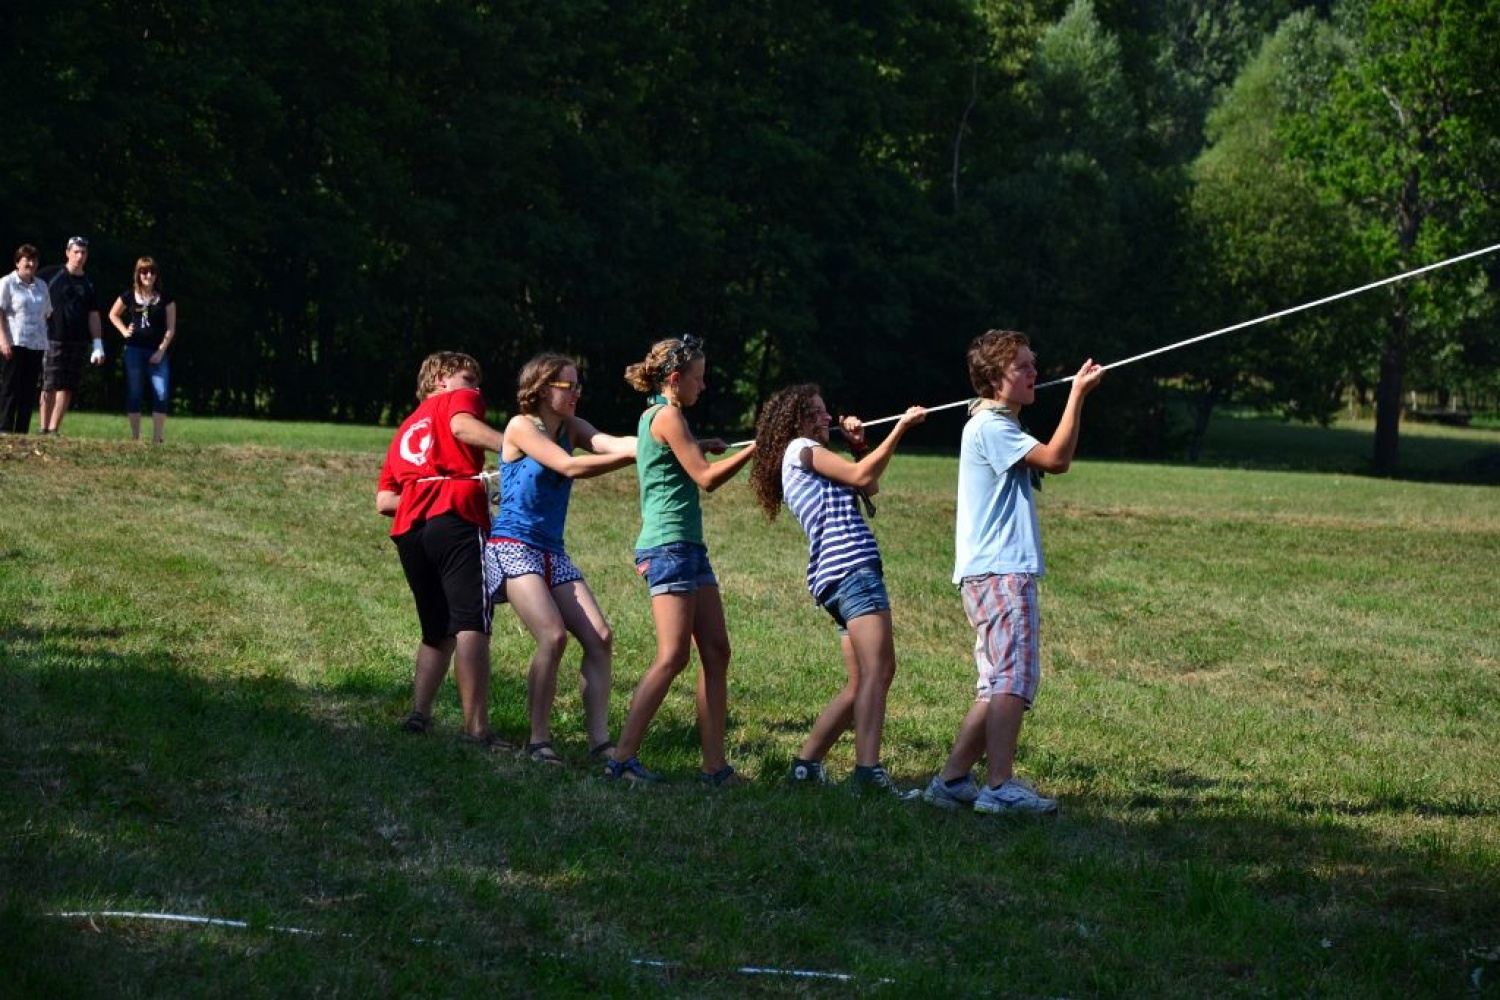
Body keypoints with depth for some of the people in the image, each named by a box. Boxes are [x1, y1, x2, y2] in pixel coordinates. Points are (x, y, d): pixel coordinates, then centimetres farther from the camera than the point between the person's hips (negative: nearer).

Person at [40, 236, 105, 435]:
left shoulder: (89, 285, 15)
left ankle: (54, 430, 2)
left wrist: (98, 345, 6)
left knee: (67, 388, 0)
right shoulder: (53, 277, 2)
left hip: (78, 343, 4)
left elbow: (93, 316, 15)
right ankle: (44, 430, -2)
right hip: (54, 341, -4)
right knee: (50, 386, -5)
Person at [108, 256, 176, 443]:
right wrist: (124, 331, 5)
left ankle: (156, 439, -7)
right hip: (134, 350, 0)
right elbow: (113, 314, 20)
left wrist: (161, 350, -8)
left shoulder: (165, 298, 2)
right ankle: (135, 438, 8)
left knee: (161, 395, -10)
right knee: (134, 395, 2)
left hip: (157, 351, 0)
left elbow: (171, 328, 1)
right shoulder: (129, 296, 4)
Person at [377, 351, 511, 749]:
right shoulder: (459, 400, 16)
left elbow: (383, 501, 23)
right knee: (471, 625, -13)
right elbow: (462, 425, -11)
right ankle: (477, 728, -22)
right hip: (456, 518, -7)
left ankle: (419, 713, 9)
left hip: (409, 530, 7)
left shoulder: (405, 430, 33)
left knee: (438, 630, 19)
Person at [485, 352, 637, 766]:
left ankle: (599, 740, -5)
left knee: (599, 638, -6)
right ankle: (538, 740, -12)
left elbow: (612, 444, -6)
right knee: (553, 637, -23)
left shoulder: (572, 428, 12)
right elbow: (569, 467, -18)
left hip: (552, 552, 8)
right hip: (513, 547, -8)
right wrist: (633, 456, -23)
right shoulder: (521, 427, -7)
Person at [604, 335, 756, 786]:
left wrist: (699, 447, 21)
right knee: (673, 656, -13)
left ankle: (715, 765, 3)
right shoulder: (668, 416, -9)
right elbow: (705, 478, -11)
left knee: (716, 652, 5)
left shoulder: (653, 417, 19)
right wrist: (754, 448, -7)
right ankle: (622, 757, -13)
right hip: (669, 546, -10)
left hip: (689, 547, 10)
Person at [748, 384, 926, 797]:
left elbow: (868, 488, 30)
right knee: (877, 669, -21)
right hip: (851, 566, -10)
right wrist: (900, 427, -4)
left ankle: (808, 763, 11)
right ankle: (868, 770, -34)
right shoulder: (801, 449, 5)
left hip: (834, 576, 10)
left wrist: (857, 444, 22)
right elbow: (860, 476, -6)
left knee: (862, 683, 11)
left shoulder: (801, 463, 31)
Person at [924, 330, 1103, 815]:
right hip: (998, 572, -11)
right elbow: (1055, 459, -18)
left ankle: (952, 780, 11)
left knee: (1000, 685, 11)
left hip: (1003, 571, 11)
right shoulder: (989, 426, -11)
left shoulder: (998, 426, 22)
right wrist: (1077, 394, -16)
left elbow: (1050, 462, 21)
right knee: (1012, 678, -15)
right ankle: (1000, 787, -19)